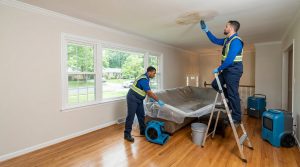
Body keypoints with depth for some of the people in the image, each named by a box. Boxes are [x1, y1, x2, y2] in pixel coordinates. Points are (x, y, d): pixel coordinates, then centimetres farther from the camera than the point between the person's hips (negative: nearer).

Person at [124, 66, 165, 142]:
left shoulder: (145, 78, 9)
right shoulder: (144, 79, -23)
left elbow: (148, 92, 18)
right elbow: (150, 92, -23)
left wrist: (152, 98, 14)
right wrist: (158, 101, -15)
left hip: (138, 99, 10)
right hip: (132, 99, -10)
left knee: (141, 115, 12)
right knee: (131, 116, -3)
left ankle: (143, 131, 26)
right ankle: (127, 134, 7)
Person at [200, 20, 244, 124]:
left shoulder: (236, 41, -17)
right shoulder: (227, 40, 13)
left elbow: (230, 59, -24)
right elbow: (215, 40, 27)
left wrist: (219, 69, -15)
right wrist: (206, 30, 21)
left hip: (233, 71, -10)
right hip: (227, 70, 10)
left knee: (233, 94, -5)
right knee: (215, 84, 12)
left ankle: (237, 118, 9)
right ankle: (232, 100, 21)